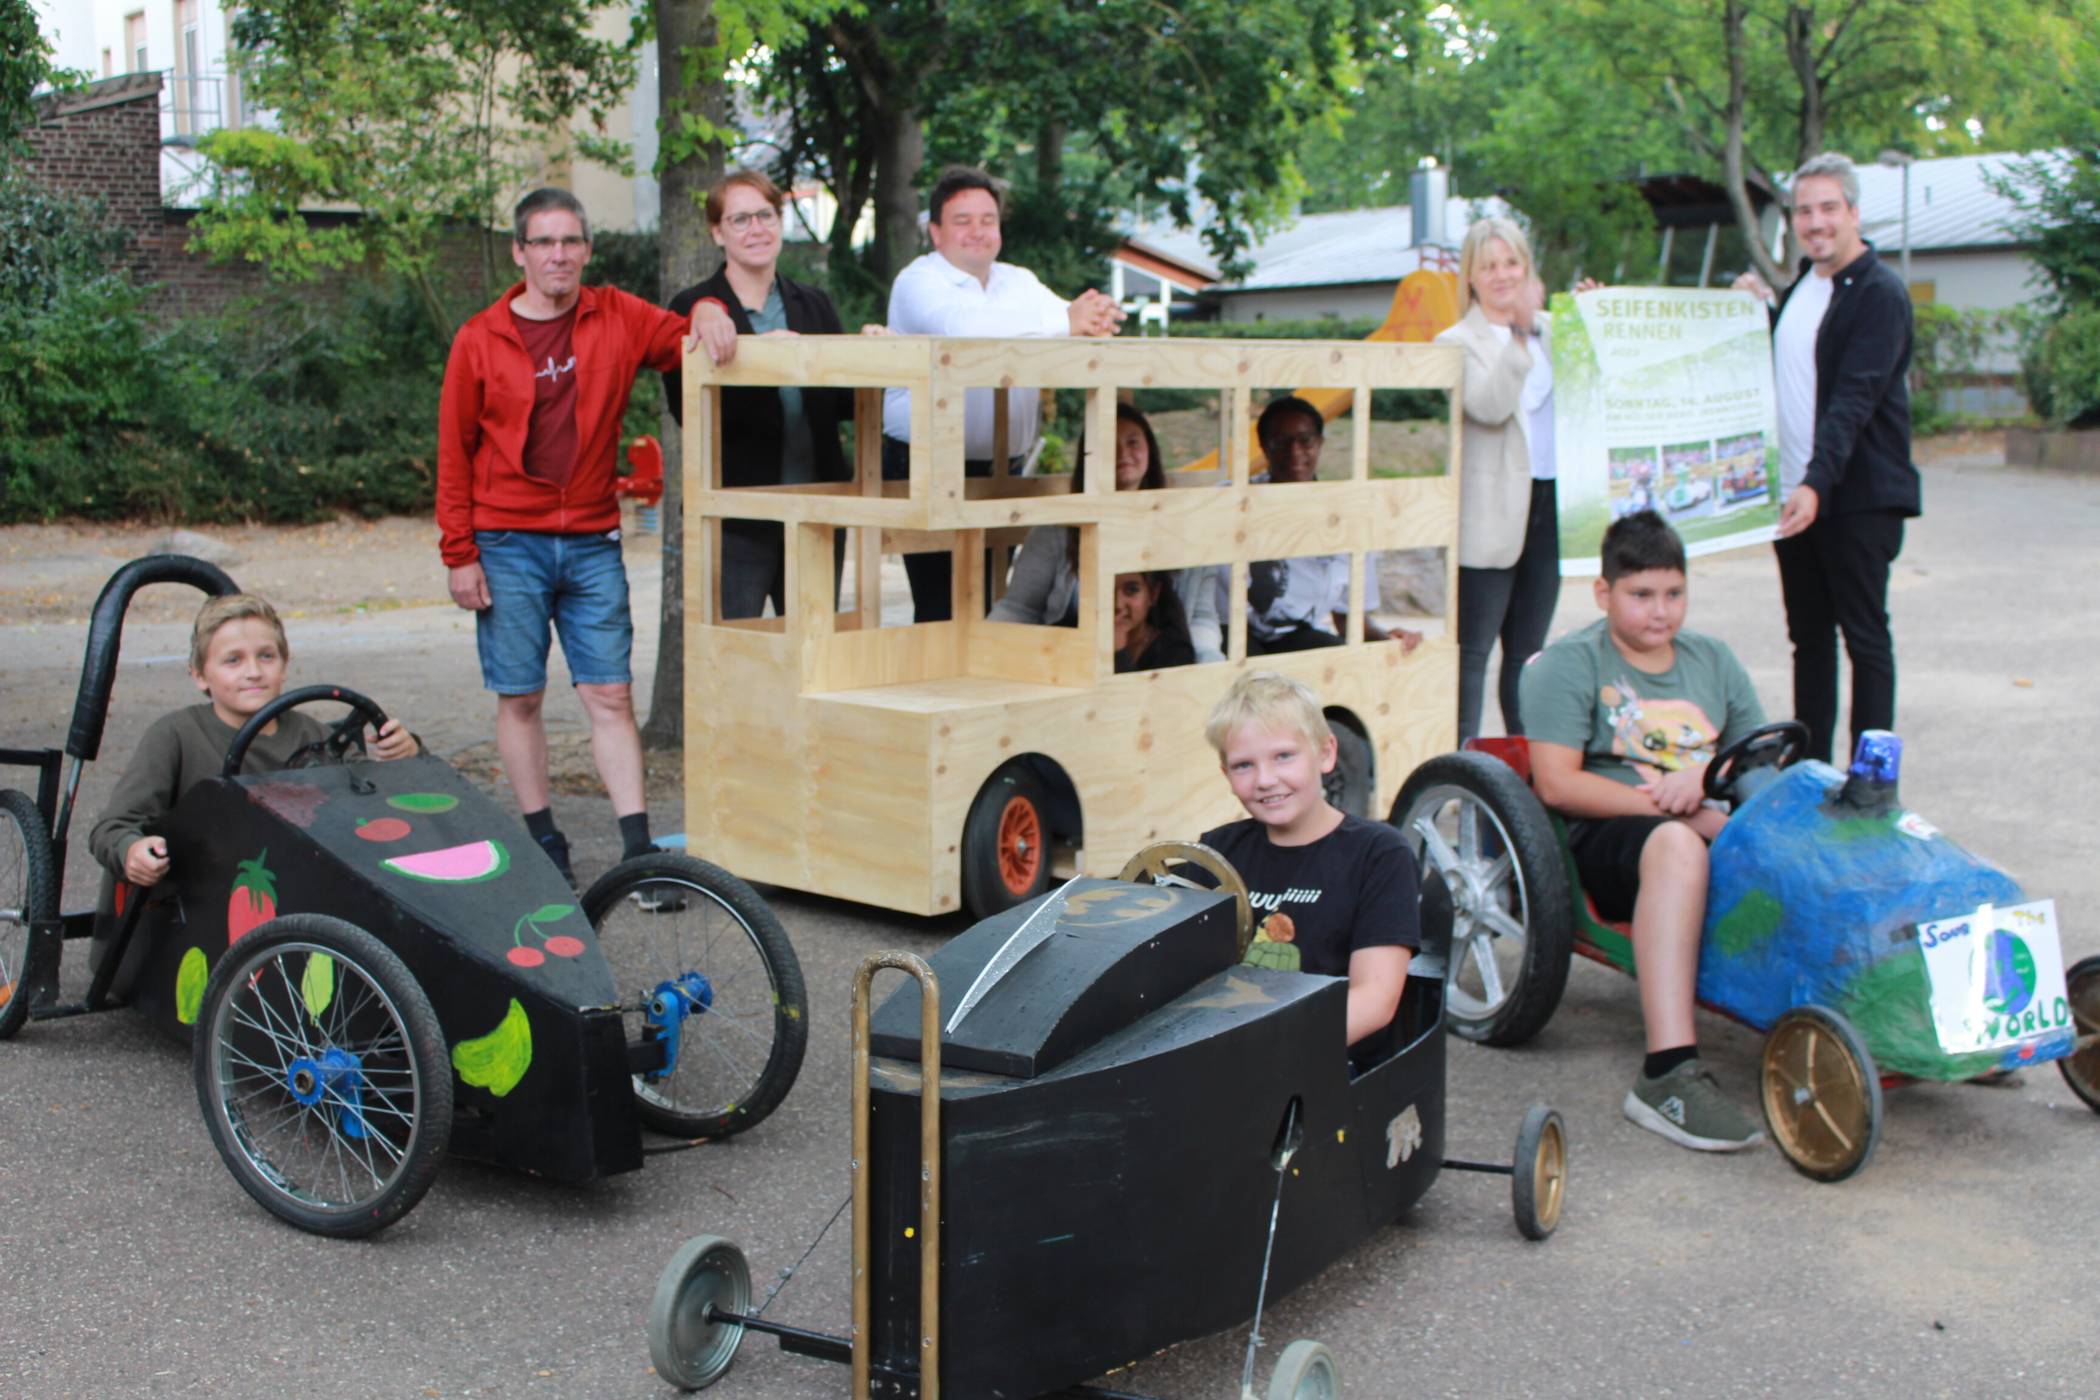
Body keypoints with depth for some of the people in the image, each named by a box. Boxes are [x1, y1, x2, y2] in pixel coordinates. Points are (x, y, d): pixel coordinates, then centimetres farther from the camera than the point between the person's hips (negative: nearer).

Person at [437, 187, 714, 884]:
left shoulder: (618, 319, 5)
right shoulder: (480, 340, 1)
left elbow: (686, 339, 16)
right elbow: (454, 451, 2)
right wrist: (459, 553, -3)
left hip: (593, 544, 1)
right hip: (509, 547, -1)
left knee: (610, 694, -2)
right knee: (520, 696, 3)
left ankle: (638, 845, -3)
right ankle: (542, 839, 14)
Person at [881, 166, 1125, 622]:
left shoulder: (1019, 281, 17)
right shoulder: (918, 280, -5)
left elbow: (1072, 318, 2)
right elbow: (958, 323, -26)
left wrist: (1096, 319, -24)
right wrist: (1063, 321, -30)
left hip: (1002, 470, 6)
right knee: (942, 609, -10)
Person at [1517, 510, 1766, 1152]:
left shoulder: (1712, 659, 23)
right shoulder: (1568, 664, 5)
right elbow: (1557, 784, -7)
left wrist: (1708, 774, -6)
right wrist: (1675, 807, -14)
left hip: (1711, 827, 5)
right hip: (1606, 839, -5)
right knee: (1675, 845, -40)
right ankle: (1668, 1072, -48)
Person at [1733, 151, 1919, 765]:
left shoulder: (1879, 292, -12)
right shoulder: (1801, 284, 13)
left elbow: (1855, 397, -22)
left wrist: (1818, 483, -31)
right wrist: (1760, 311, 10)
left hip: (1858, 496, -8)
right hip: (1795, 492, 8)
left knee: (1864, 636, -2)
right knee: (1808, 637, 12)